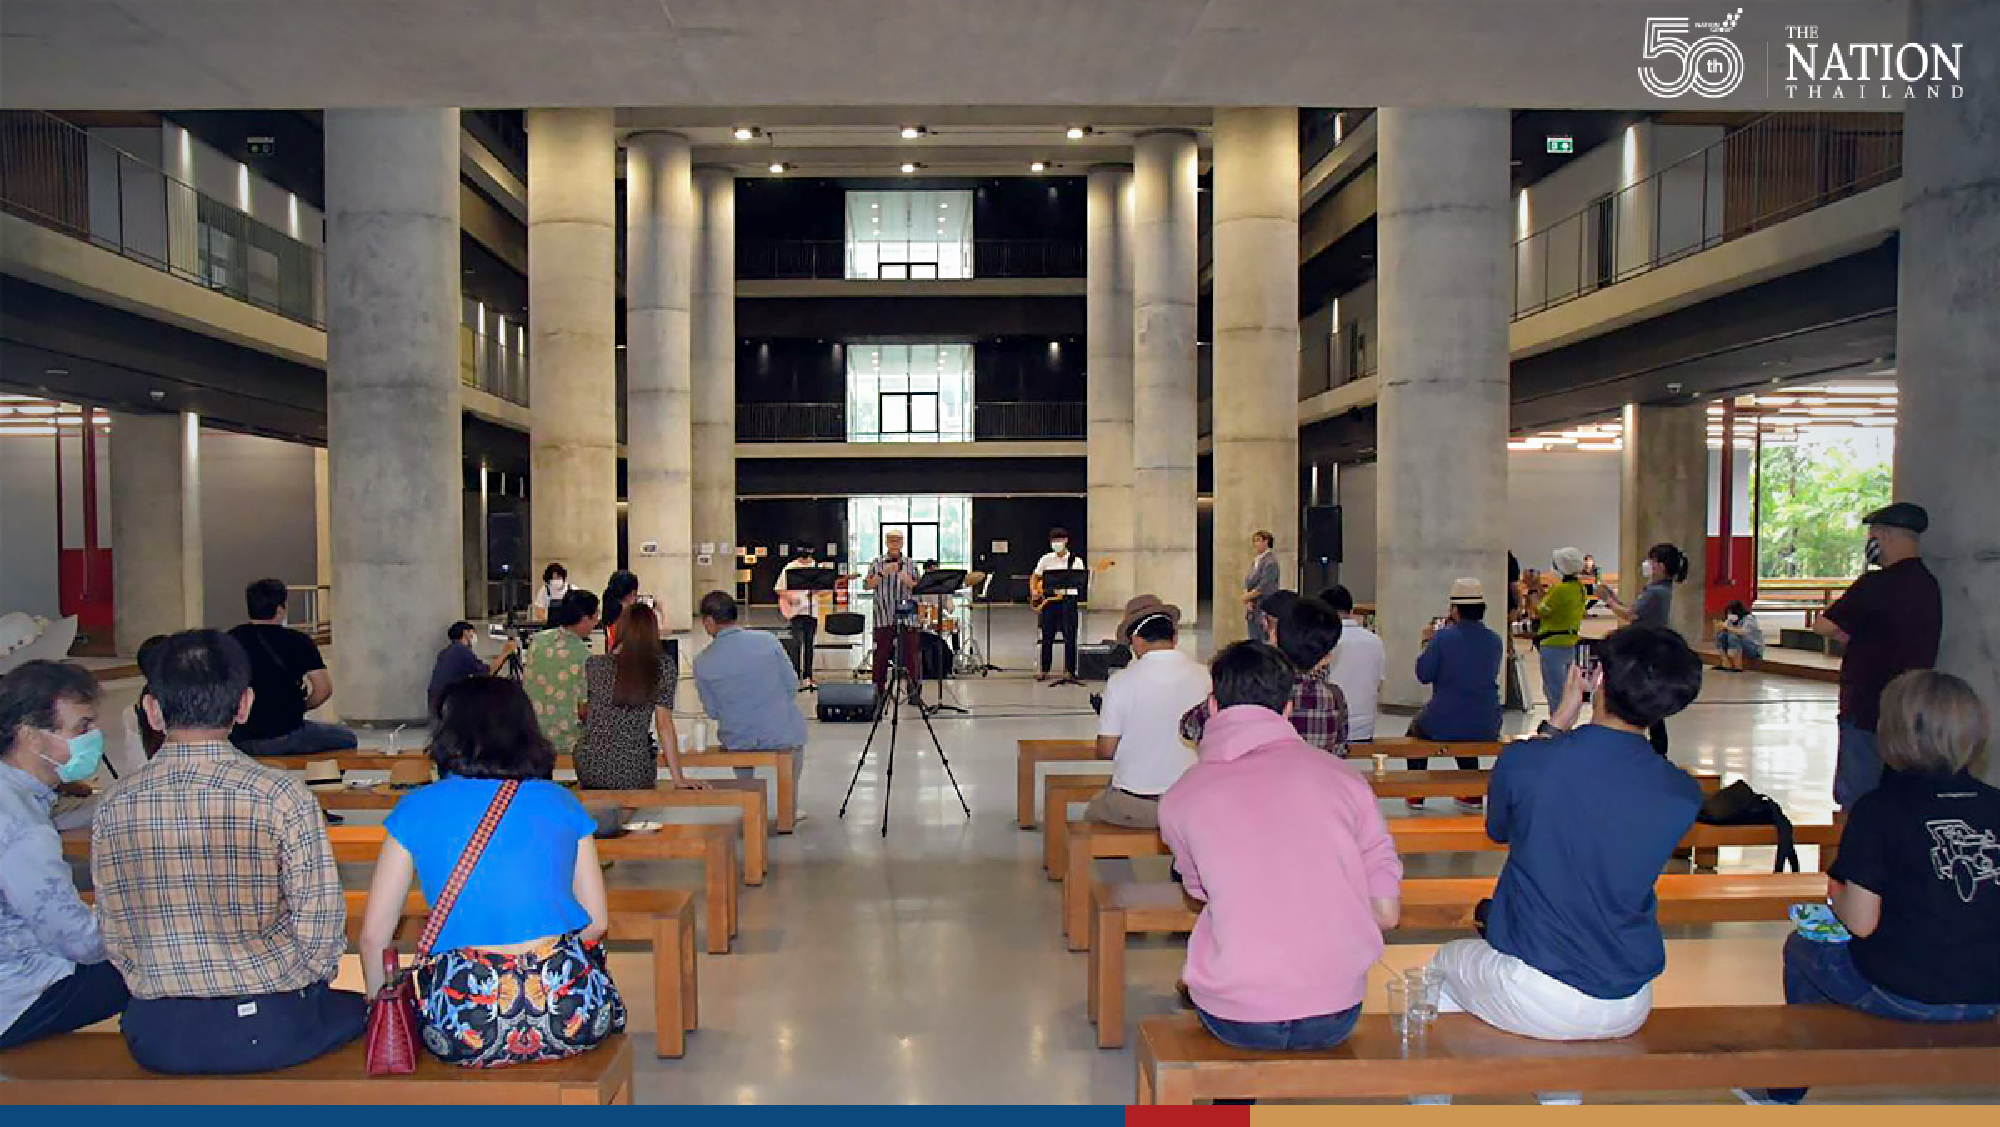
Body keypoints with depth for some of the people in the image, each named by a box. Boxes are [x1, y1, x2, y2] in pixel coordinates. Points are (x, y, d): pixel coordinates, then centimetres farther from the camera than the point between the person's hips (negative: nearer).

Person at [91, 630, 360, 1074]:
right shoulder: (281, 796, -17)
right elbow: (320, 927, -13)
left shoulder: (115, 805, -4)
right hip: (271, 1028, -4)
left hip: (156, 1037, 4)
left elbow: (114, 935, 3)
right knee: (360, 1007, 25)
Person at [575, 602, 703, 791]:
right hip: (634, 775, -2)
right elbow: (664, 724, -9)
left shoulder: (594, 664, -2)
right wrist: (678, 779, -7)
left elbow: (583, 714, 11)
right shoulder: (664, 666, -6)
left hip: (590, 769, 2)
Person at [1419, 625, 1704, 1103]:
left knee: (1446, 962, 29)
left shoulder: (1524, 759, -19)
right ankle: (1561, 1097, 49)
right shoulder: (1686, 794, -10)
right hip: (1629, 1010, 4)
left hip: (1535, 1000, -4)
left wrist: (1559, 723, 4)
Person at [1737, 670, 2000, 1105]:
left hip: (1903, 995, -5)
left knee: (1801, 950, 23)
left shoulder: (1879, 809, -15)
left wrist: (1835, 891, 7)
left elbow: (1861, 922, -15)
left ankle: (1785, 1092, 36)